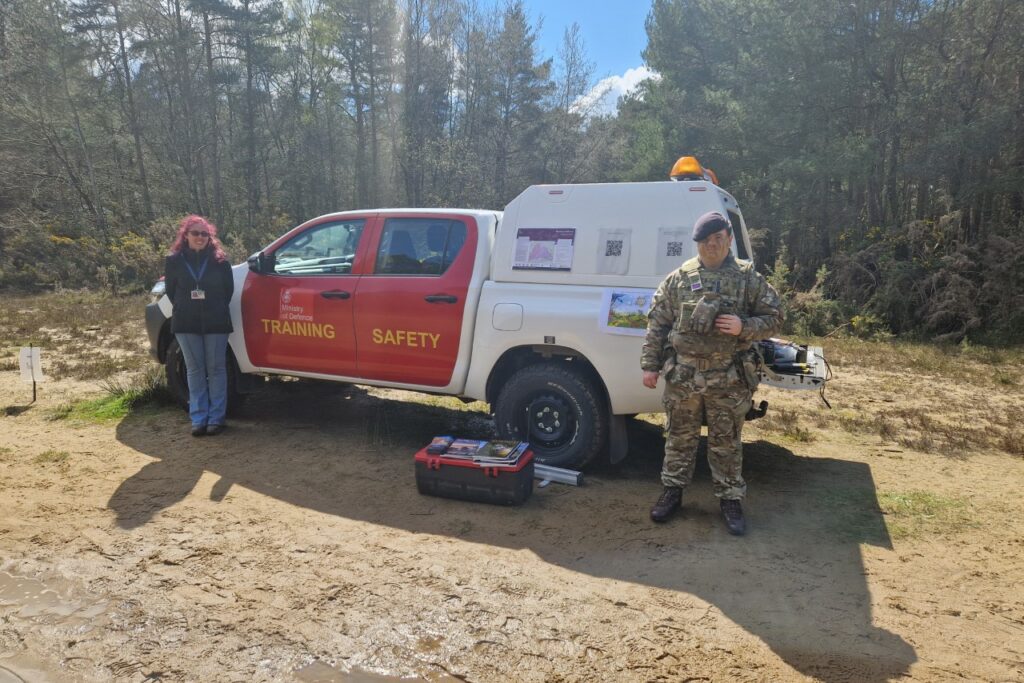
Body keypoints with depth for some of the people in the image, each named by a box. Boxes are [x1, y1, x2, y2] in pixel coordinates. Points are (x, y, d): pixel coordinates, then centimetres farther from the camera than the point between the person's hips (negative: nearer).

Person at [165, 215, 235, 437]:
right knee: (195, 370, 6)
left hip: (215, 322, -1)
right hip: (186, 323, 2)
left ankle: (216, 418, 7)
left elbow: (228, 289, 4)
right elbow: (171, 290, 10)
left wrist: (216, 310, 5)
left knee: (216, 369, 1)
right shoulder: (174, 260, 2)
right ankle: (199, 419, 11)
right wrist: (184, 309, 7)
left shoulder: (219, 260, -2)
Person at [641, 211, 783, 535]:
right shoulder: (678, 278, 3)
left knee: (726, 442, 10)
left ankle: (730, 499, 24)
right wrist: (650, 365, 0)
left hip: (729, 378, -1)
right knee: (679, 436, 12)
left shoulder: (749, 278, 2)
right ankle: (673, 490, 28)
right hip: (682, 375, 1)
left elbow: (774, 318, 4)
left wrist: (744, 326, -16)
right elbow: (657, 324, 4)